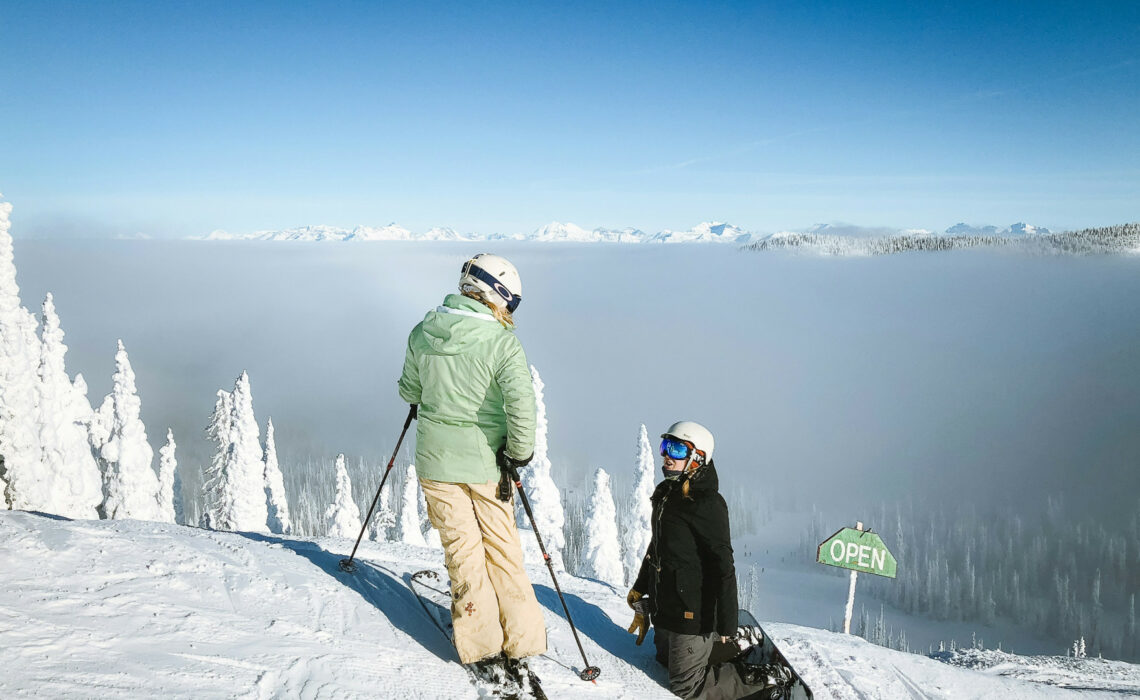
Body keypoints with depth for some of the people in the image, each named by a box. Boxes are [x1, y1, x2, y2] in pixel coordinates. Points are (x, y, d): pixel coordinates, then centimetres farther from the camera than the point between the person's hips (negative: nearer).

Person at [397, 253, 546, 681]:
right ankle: (519, 646, 19)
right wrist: (519, 453, -11)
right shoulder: (502, 343, -16)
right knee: (503, 549, 13)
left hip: (436, 459, 2)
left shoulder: (422, 333, -2)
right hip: (486, 461, -2)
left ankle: (483, 650, 15)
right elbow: (521, 404, -25)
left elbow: (410, 392, 9)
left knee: (462, 550, 10)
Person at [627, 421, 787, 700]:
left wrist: (726, 626, -23)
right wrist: (640, 588, 27)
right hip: (664, 605, 9)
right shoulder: (665, 494, 6)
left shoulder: (707, 504, -22)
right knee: (666, 659, 23)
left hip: (691, 613, -9)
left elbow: (723, 569, -23)